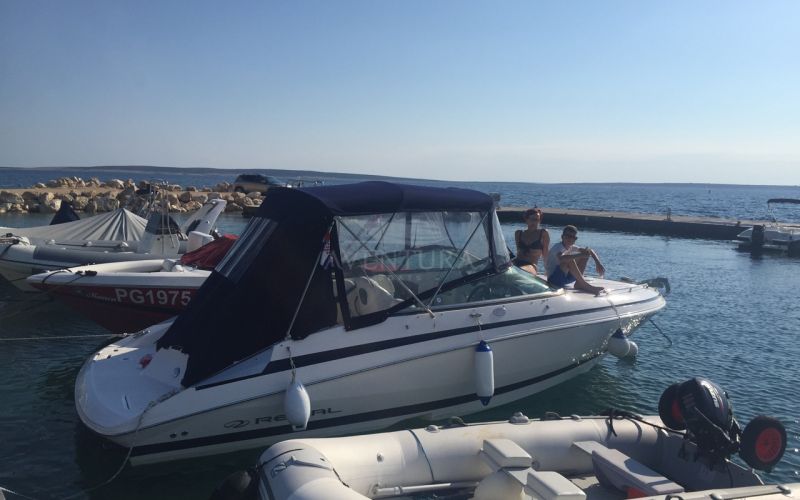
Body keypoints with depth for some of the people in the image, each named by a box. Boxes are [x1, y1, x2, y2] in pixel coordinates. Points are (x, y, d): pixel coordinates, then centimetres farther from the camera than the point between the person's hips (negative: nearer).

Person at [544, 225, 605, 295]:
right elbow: (561, 258, -40)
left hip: (566, 277, 8)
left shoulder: (571, 247, 6)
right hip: (553, 278, -8)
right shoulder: (558, 247, -17)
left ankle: (579, 284, -9)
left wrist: (598, 263, -7)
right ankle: (585, 285, -28)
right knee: (569, 260, -32)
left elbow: (590, 251, 8)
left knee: (585, 255, 3)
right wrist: (580, 255, -39)